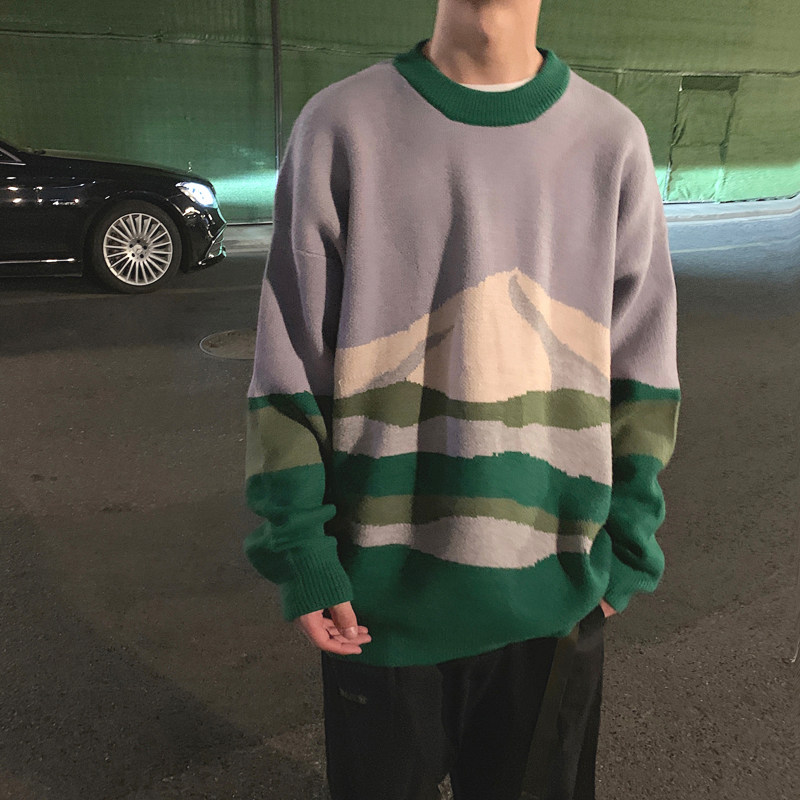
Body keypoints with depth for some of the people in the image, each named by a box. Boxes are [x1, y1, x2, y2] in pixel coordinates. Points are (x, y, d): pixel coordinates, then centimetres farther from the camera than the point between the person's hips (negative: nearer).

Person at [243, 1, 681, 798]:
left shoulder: (613, 140, 1)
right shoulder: (340, 126, -4)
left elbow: (639, 367, 4)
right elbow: (289, 365, -3)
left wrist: (626, 550, 2)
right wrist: (299, 552, -6)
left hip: (554, 585, 2)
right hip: (383, 584, -1)